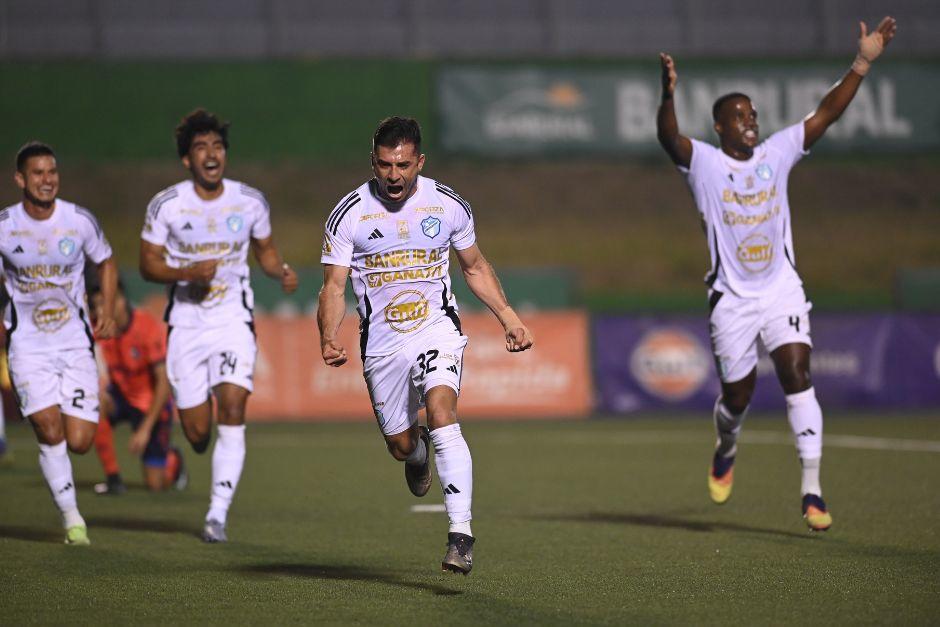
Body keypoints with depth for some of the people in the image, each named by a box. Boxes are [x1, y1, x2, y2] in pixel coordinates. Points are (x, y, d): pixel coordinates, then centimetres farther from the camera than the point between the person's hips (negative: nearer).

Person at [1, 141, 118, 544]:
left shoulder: (79, 220, -3)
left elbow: (106, 263, 14)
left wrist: (108, 311, 4)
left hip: (76, 344, 1)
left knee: (79, 441, -6)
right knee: (50, 430, -17)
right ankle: (71, 517, 0)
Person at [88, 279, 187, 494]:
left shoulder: (149, 327, -23)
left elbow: (163, 382, -20)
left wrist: (145, 429, -24)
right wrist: (99, 391, -34)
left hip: (151, 403, -3)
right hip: (121, 395, 3)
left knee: (155, 484, -6)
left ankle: (173, 460, 32)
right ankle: (113, 477, -18)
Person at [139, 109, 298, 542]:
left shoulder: (250, 202, 1)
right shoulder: (166, 206, -5)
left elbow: (265, 251, 15)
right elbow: (148, 263, 0)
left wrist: (282, 273, -7)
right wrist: (188, 273, -18)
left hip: (233, 320, 0)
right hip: (187, 323, 0)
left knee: (232, 406, -20)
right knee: (197, 435, -1)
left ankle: (218, 514, -16)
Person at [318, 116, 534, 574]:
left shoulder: (449, 205, -1)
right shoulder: (349, 214, -6)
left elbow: (475, 267, 15)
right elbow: (333, 286, -5)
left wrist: (509, 318, 7)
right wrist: (329, 338, -23)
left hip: (437, 329, -1)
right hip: (382, 343, 1)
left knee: (441, 413, -26)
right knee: (400, 446, 6)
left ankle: (461, 534, -30)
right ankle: (417, 452, 49)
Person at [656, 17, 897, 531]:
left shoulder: (777, 153, 4)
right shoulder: (703, 163, -5)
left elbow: (826, 113, -1)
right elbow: (669, 138, -25)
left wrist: (862, 64, -11)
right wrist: (668, 95, -45)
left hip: (782, 291, 2)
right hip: (732, 300, -1)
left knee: (797, 375, -16)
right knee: (737, 397, 6)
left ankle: (811, 491, -19)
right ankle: (726, 451, 43)